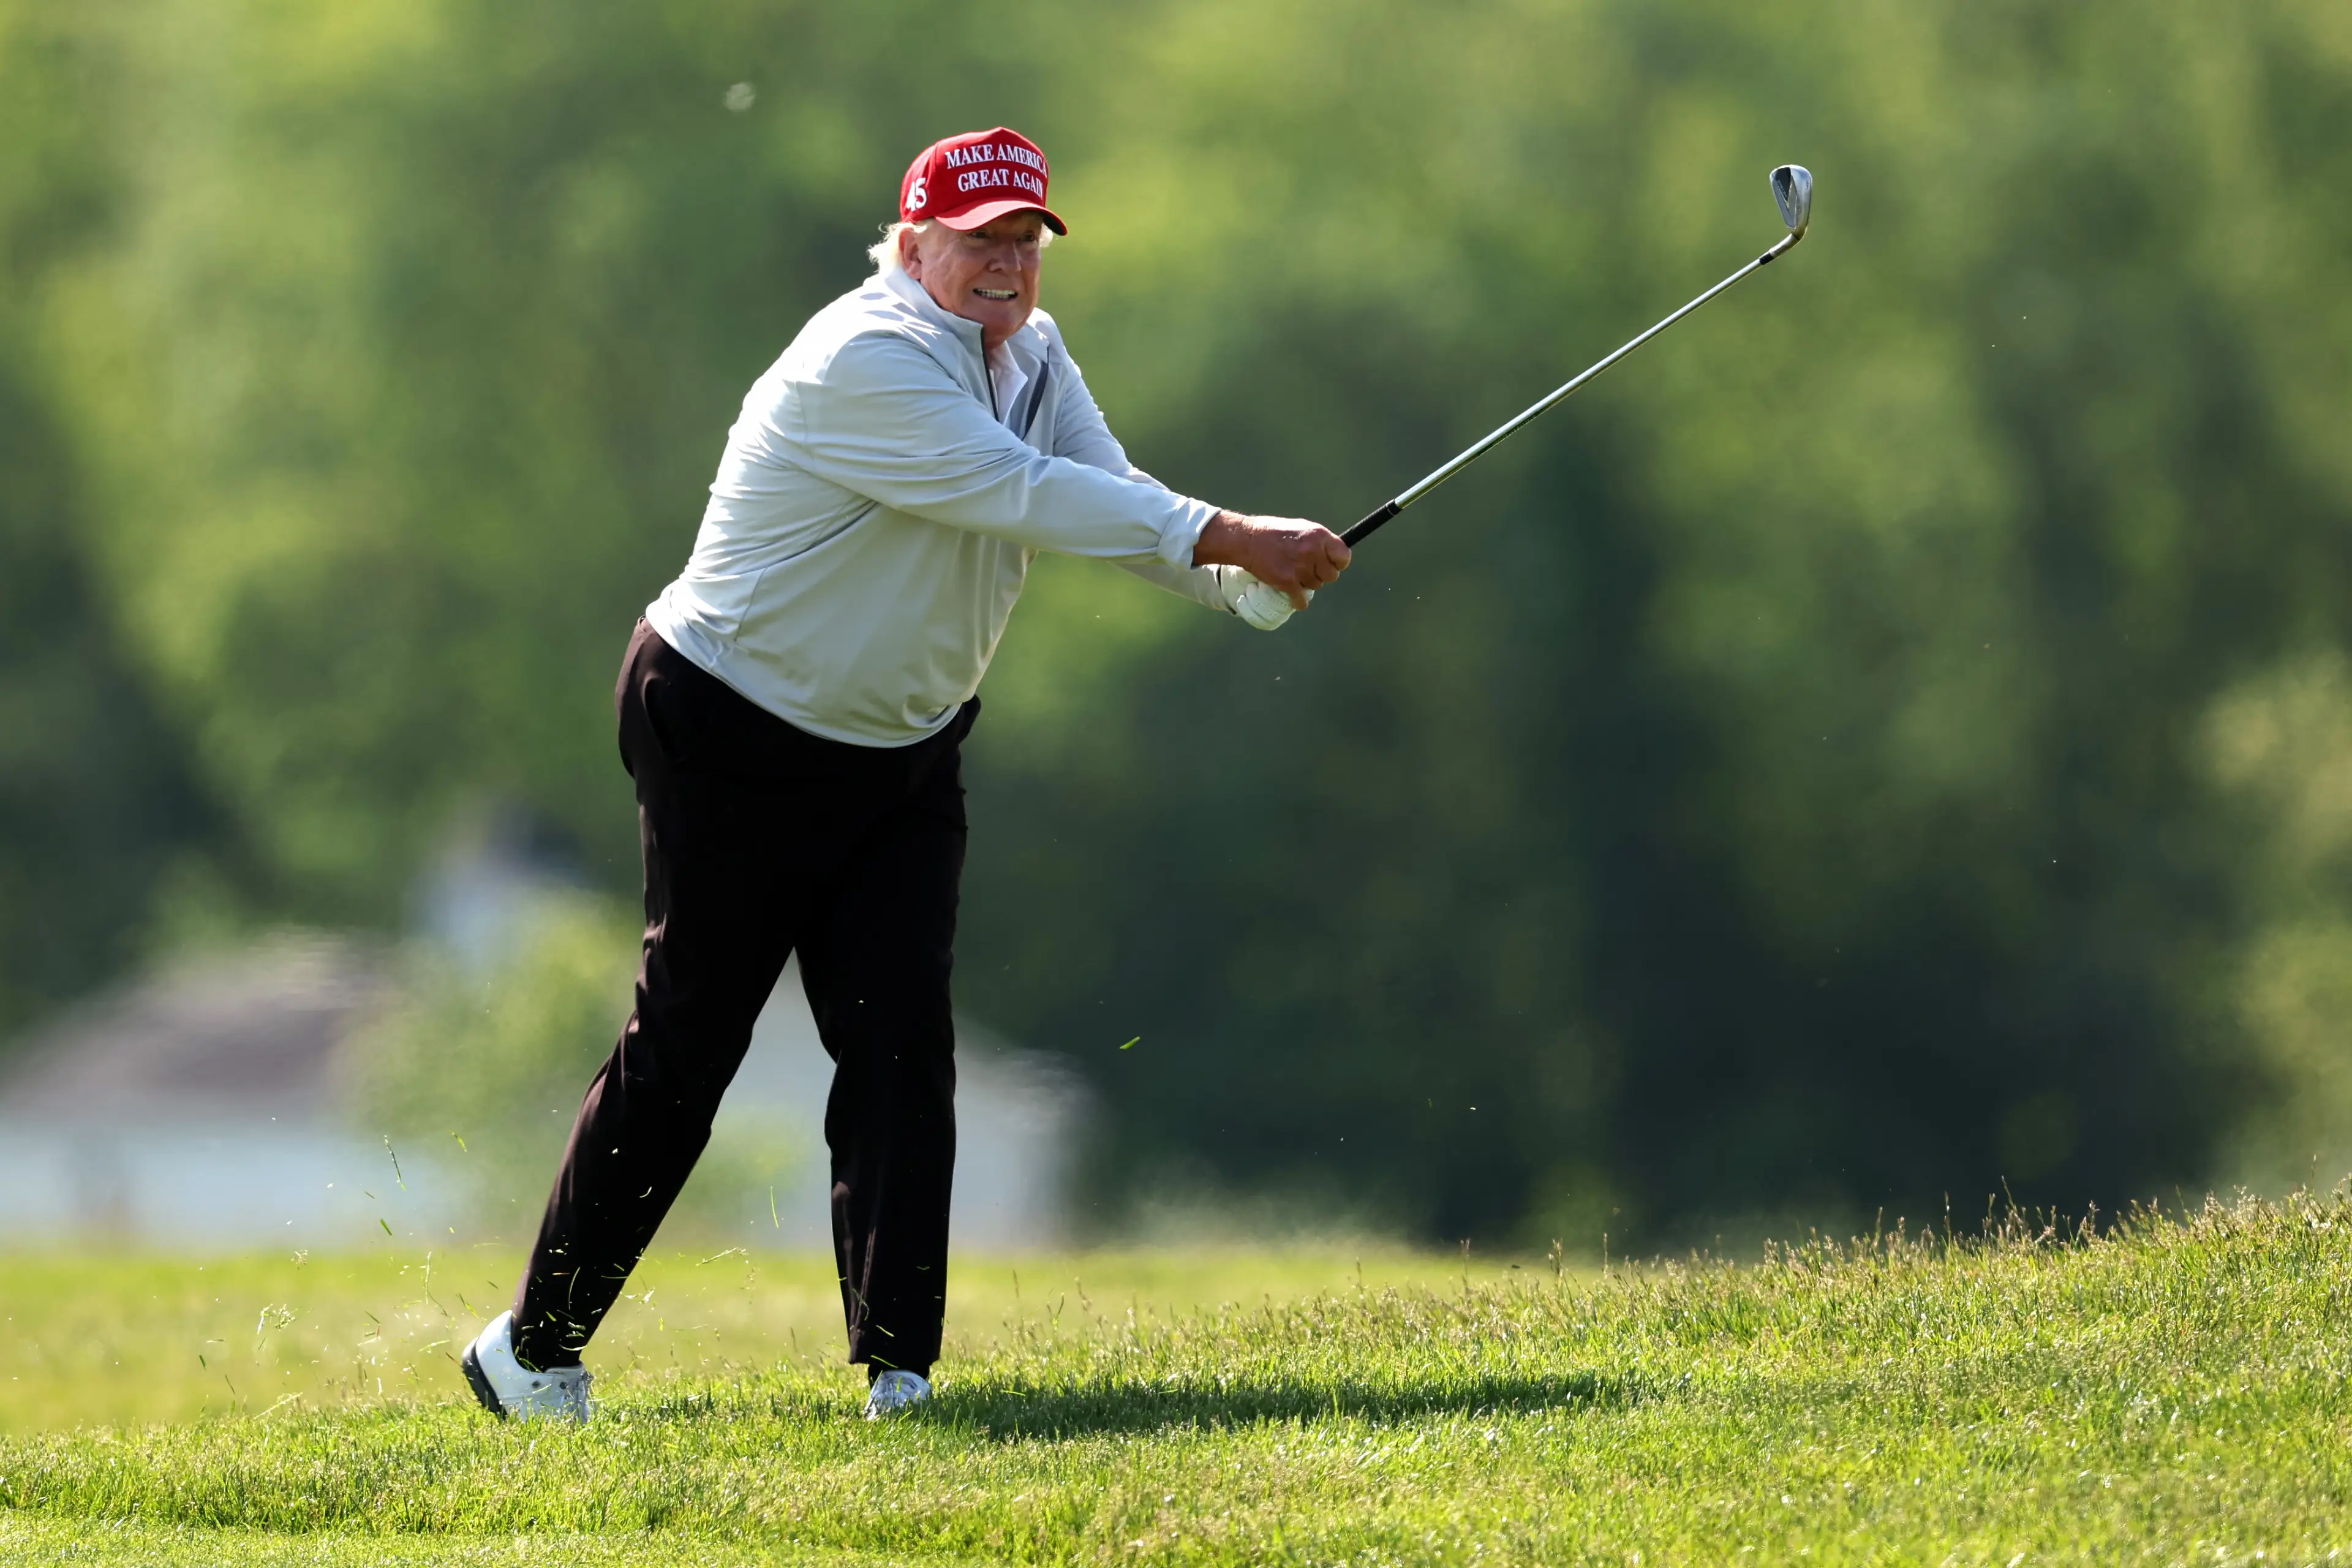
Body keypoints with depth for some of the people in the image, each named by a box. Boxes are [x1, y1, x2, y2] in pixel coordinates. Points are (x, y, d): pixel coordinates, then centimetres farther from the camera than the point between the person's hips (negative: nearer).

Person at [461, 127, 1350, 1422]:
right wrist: (1227, 537, -35)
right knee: (684, 1046, -1)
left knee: (903, 1043, -5)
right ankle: (534, 1351, 12)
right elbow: (1026, 495, -33)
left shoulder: (1029, 356, 4)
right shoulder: (864, 365, -25)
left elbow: (1106, 494, -9)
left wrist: (1252, 581, -27)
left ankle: (898, 1368, -5)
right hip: (733, 737, -7)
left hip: (901, 754, 8)